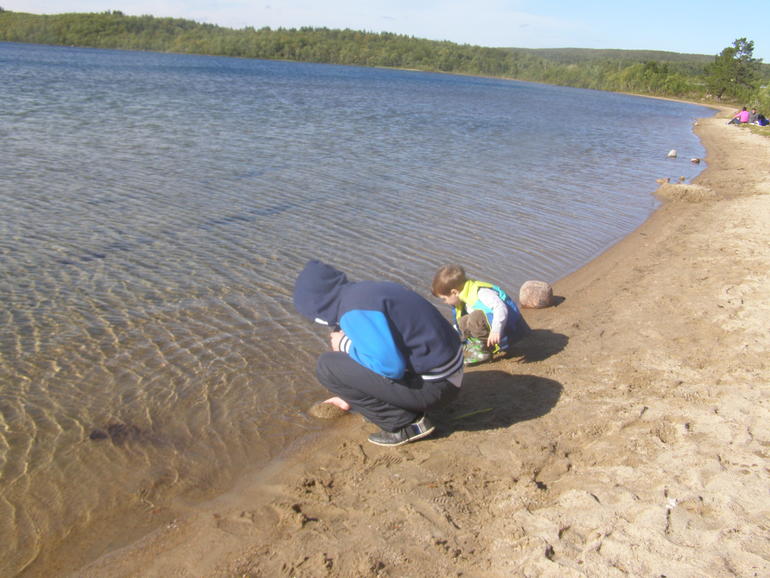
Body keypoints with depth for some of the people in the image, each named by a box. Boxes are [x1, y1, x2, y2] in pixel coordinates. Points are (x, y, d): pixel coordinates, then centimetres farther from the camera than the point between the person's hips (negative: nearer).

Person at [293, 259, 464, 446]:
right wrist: (351, 397, 37)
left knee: (327, 366, -9)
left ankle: (406, 424, -2)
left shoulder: (355, 310, -19)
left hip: (432, 385, -10)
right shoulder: (367, 291, 12)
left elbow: (390, 366, -26)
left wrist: (346, 345, -9)